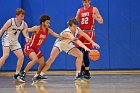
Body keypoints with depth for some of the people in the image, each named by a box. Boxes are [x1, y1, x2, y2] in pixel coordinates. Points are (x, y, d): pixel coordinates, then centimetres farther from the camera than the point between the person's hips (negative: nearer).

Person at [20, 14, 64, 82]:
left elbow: (56, 35, -7)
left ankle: (37, 76, 34)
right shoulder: (37, 28, -20)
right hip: (29, 47, -8)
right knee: (35, 59, -32)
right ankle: (23, 74, -23)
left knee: (42, 63, 10)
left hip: (36, 49, 8)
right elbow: (25, 30, -17)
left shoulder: (48, 30, -1)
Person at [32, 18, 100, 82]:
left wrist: (93, 42, 3)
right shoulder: (67, 33, -40)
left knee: (80, 55, -8)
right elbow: (76, 40, -55)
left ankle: (78, 75, -1)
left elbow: (85, 35, 0)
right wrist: (85, 47, -68)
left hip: (68, 44, 7)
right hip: (59, 43, -7)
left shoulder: (77, 29, -19)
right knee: (51, 59, -23)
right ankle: (40, 76, -18)